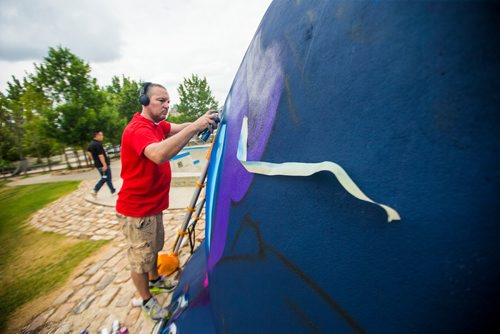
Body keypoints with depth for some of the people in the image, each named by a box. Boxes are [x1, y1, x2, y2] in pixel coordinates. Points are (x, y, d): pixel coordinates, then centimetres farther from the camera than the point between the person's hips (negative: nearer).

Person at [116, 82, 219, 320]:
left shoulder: (157, 126, 8)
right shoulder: (138, 129, -24)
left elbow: (180, 128, -2)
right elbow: (159, 155, -43)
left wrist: (204, 123, -20)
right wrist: (195, 126, -44)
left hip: (153, 205, 9)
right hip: (136, 210, -9)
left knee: (154, 248, 26)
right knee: (140, 257, 12)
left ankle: (155, 280, 49)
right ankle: (147, 300, 33)